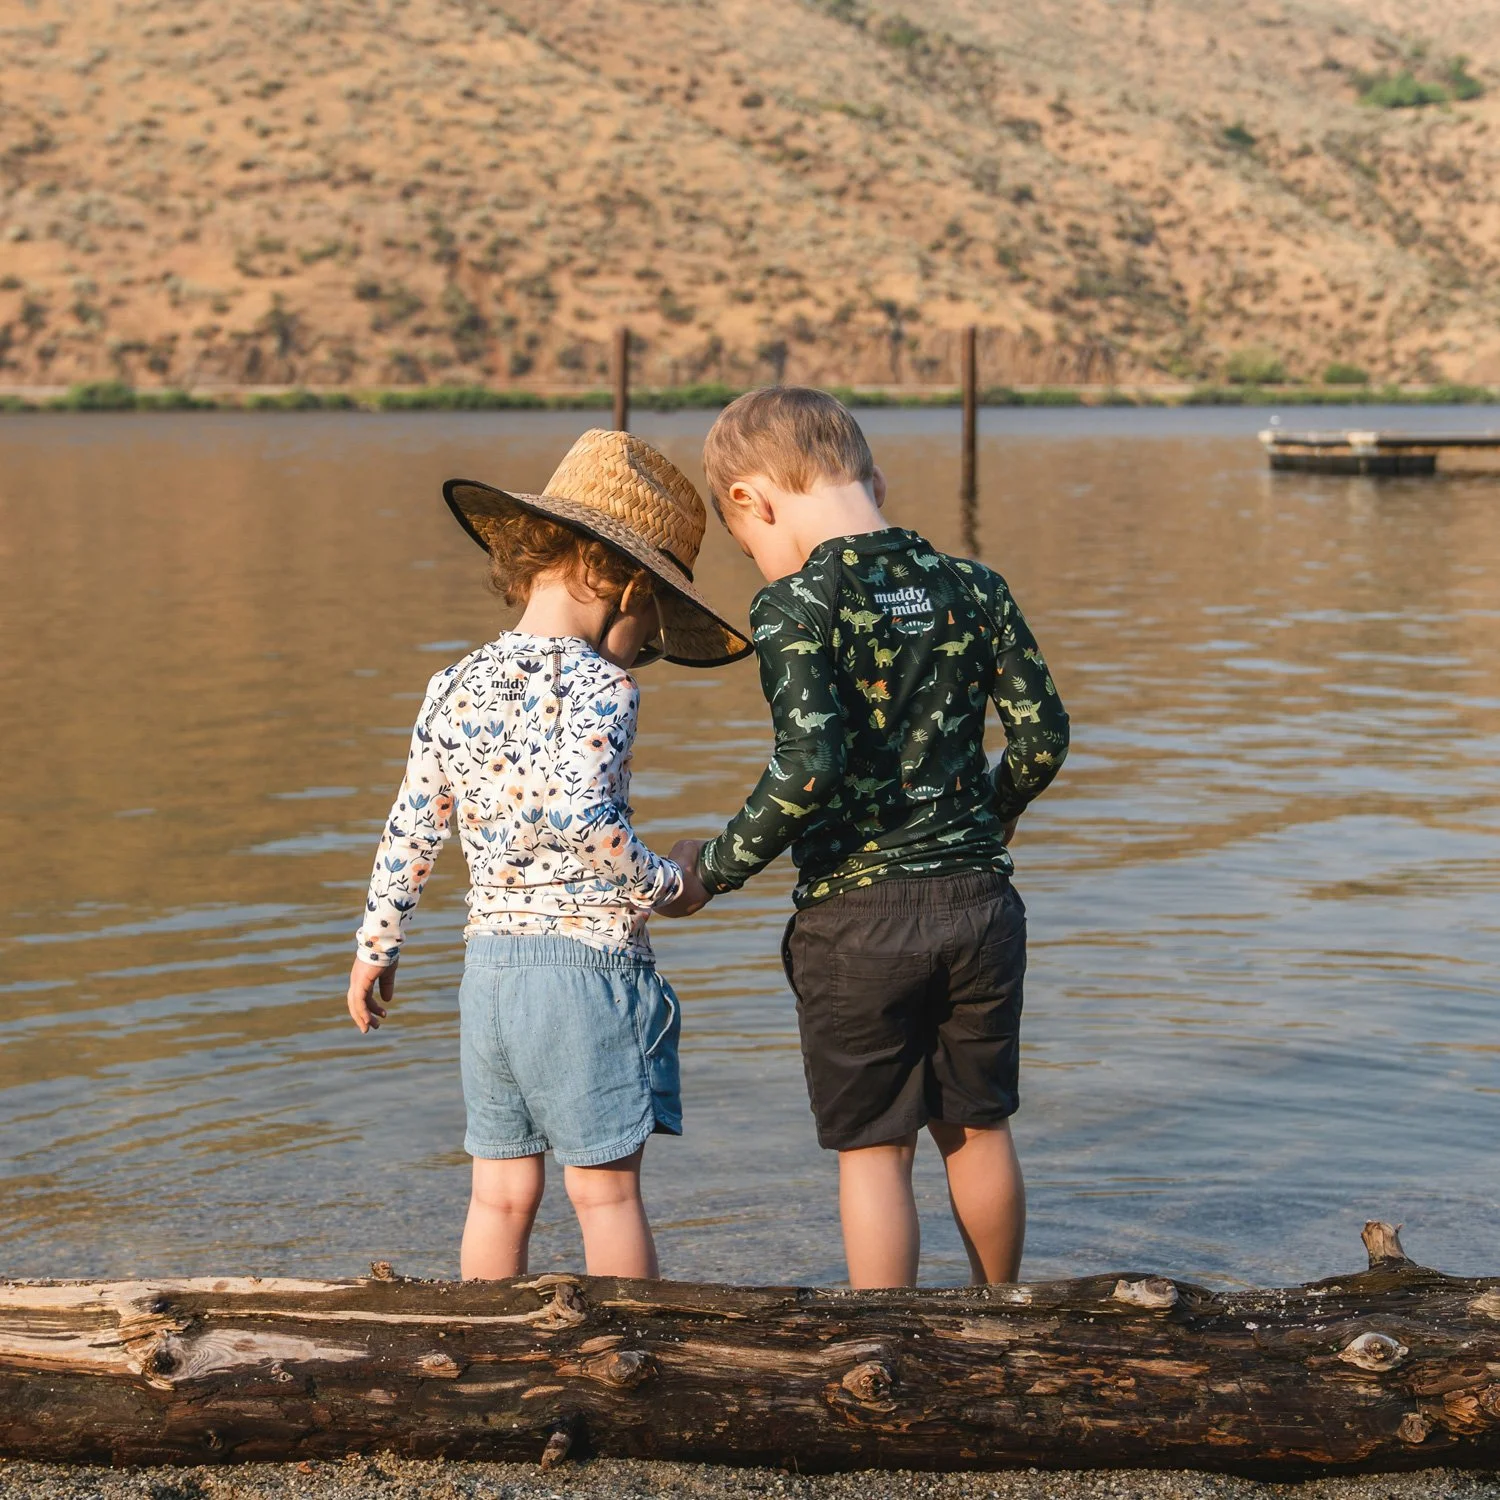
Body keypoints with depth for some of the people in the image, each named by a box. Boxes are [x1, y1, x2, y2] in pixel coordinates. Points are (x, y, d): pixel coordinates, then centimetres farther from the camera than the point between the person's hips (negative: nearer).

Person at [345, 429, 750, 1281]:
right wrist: (663, 886, -11)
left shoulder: (457, 687, 7)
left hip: (489, 959, 6)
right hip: (586, 958, -6)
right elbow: (580, 813, -26)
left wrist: (377, 946, 21)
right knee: (607, 1187, 3)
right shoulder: (596, 686, -12)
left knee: (502, 1189, 12)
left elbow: (411, 830, 12)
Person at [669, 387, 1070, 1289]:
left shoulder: (797, 606, -13)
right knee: (978, 1129, 21)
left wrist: (719, 865, -11)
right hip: (977, 898, 5)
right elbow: (1043, 731, 2)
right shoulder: (973, 588, 2)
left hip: (856, 916, -5)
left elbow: (810, 766, -24)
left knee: (873, 1149, 8)